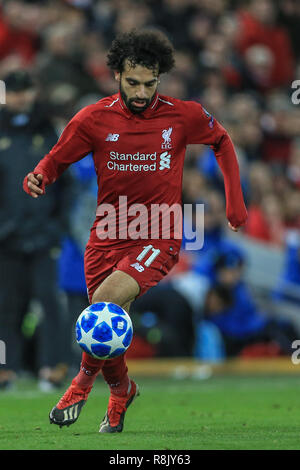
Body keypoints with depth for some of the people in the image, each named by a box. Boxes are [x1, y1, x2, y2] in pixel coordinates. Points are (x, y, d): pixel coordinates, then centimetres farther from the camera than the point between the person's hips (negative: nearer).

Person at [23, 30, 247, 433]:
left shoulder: (183, 116, -5)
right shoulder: (94, 119, -4)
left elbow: (222, 142, 14)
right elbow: (57, 159, 8)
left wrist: (235, 203, 10)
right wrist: (38, 177, -15)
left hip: (158, 239, -3)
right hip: (107, 236, 3)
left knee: (105, 302, -26)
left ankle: (84, 379, -2)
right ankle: (121, 392, 37)